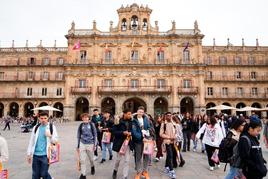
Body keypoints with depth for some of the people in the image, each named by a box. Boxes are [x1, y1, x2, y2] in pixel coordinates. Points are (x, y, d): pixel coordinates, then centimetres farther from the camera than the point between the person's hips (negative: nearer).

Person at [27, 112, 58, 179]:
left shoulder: (52, 127, -3)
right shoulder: (36, 127, 5)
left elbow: (55, 141, -1)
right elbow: (31, 141, 10)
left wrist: (50, 136, -20)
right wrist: (29, 154, 9)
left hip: (45, 155, -3)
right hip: (36, 155, 3)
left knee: (44, 174, 0)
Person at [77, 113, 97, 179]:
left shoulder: (91, 124, -5)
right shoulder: (81, 125, 0)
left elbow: (95, 134, -2)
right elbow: (78, 136, 8)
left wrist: (95, 144, -5)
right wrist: (78, 146, 9)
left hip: (90, 144, -1)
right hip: (82, 144, 1)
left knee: (91, 158, 14)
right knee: (82, 160, -1)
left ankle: (92, 167, 46)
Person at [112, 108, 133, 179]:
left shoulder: (131, 122, 1)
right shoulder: (118, 121, -12)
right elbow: (114, 131, -12)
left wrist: (130, 133, -10)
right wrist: (123, 132, -23)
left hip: (128, 143, 3)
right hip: (120, 143, -3)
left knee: (127, 160, 3)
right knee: (118, 159, 13)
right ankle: (115, 170, 42)